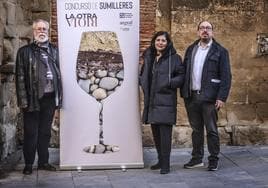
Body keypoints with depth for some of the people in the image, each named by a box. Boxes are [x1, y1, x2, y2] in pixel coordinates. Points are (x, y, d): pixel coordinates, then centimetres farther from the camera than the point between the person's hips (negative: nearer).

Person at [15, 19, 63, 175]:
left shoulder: (54, 50, 13)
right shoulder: (25, 51, 2)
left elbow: (58, 73, 11)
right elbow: (20, 77, -4)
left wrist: (59, 96, 4)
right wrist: (23, 99, -11)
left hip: (50, 98, 3)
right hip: (33, 98, -3)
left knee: (45, 132, 12)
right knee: (31, 133, 4)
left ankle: (44, 162, 23)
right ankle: (29, 164, 15)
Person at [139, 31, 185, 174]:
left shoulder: (174, 58, -2)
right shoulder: (148, 57, 14)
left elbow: (181, 76, -5)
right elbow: (142, 75, 25)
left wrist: (169, 83, -17)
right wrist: (144, 85, 7)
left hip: (166, 101, -6)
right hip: (151, 100, 6)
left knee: (165, 132, -8)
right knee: (155, 132, 11)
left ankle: (165, 164, -1)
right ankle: (160, 160, 25)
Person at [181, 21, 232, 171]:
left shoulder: (220, 51, -1)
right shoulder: (191, 50, 14)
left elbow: (226, 77, -6)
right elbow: (184, 72, 12)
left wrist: (222, 98, -13)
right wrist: (183, 92, 4)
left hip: (209, 98, -4)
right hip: (191, 97, 5)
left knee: (212, 130, 2)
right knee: (196, 129, 13)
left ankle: (214, 160, 13)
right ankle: (197, 158, 23)